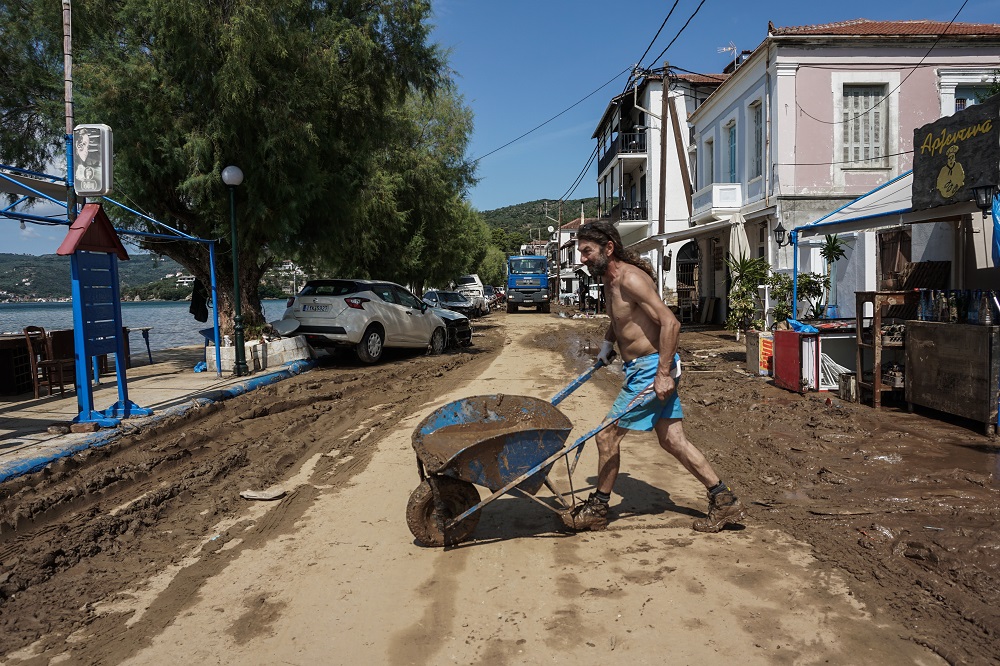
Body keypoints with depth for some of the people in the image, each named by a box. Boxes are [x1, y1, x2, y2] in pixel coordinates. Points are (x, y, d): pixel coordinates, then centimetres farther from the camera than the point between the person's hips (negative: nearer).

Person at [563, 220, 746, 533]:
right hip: (642, 367, 10)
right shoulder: (611, 281, 11)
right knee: (672, 440, 11)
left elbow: (670, 323, -25)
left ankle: (597, 509, 14)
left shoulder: (630, 278, -19)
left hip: (651, 369, -10)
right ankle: (724, 500, 18)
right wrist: (608, 342, 15)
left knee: (607, 435, -1)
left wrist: (663, 374, -25)